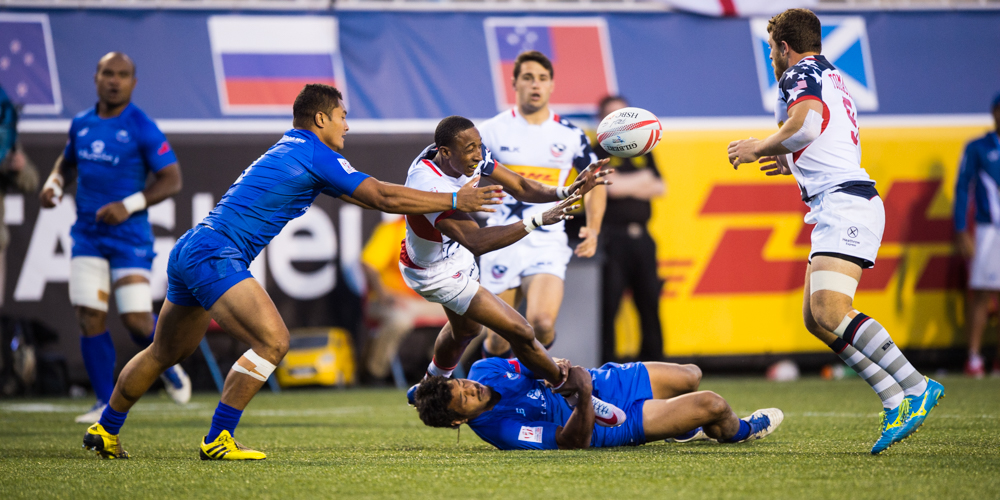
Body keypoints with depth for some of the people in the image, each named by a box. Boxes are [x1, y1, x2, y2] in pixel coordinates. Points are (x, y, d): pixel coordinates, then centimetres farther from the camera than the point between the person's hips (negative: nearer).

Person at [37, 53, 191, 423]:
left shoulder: (141, 128, -8)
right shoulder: (81, 124, 8)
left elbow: (171, 180, -9)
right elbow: (67, 161, 27)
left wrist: (129, 205, -20)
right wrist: (54, 185, 5)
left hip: (129, 235, -4)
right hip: (88, 234, 4)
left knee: (136, 321, -8)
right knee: (90, 317, -5)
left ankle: (168, 365, 26)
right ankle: (106, 403, 5)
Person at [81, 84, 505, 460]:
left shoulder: (291, 149, 21)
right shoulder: (314, 154, -9)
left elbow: (364, 195, 29)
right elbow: (383, 197, -10)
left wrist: (434, 203, 27)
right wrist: (453, 201, -4)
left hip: (190, 253, 10)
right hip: (215, 255, -10)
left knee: (164, 353, 22)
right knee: (272, 341, -15)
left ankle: (105, 431, 32)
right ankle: (218, 440, -13)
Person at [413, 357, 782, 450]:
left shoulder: (482, 370, -11)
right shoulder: (501, 430, -31)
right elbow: (574, 441, -30)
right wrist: (585, 396, -42)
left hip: (606, 381, 8)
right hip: (614, 425, -8)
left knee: (691, 377, 18)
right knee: (713, 406, -9)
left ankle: (682, 427, 52)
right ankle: (737, 432, 29)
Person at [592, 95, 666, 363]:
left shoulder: (643, 153, 19)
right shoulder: (600, 154, 1)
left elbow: (659, 188, 10)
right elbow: (611, 186, -14)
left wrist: (627, 185, -4)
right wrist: (641, 180, 2)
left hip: (641, 237, 5)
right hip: (613, 238, -5)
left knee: (650, 301, 4)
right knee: (608, 303, -7)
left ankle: (653, 359, 10)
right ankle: (606, 363, -3)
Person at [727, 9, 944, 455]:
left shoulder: (801, 73, -4)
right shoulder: (830, 76, 26)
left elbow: (806, 124, -24)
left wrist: (760, 148, -9)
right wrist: (793, 163, 39)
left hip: (843, 203, -10)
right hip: (836, 209, 10)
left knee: (830, 311, -23)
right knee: (816, 319, 7)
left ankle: (916, 388, -27)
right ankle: (896, 402, 0)